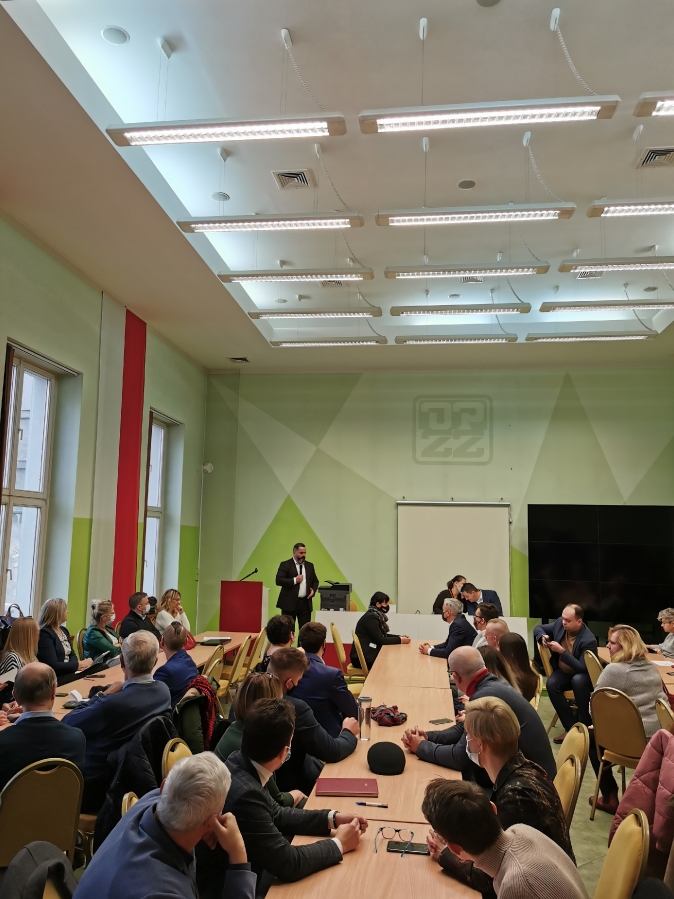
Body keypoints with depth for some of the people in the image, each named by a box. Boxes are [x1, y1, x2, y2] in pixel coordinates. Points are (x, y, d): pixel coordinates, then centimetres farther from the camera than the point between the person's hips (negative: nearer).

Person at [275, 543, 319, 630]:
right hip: (289, 603, -4)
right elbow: (278, 580, -11)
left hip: (305, 603, 4)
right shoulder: (285, 565, -2)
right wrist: (294, 580, -16)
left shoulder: (309, 565, 14)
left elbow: (315, 581, 21)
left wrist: (313, 589, 1)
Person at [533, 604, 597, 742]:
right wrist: (542, 636, -18)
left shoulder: (588, 640, -27)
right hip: (563, 672, 5)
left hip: (583, 675, -5)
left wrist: (562, 651, -36)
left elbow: (582, 668, -31)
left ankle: (585, 726, -22)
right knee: (551, 684, -27)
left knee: (578, 681, -40)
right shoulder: (560, 623, -10)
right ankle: (571, 727, -16)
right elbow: (538, 628, 6)